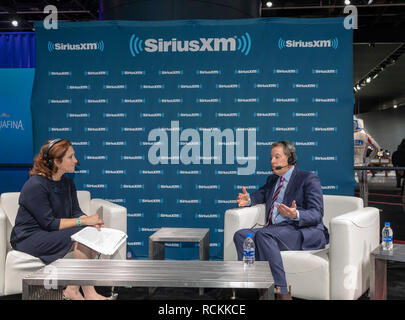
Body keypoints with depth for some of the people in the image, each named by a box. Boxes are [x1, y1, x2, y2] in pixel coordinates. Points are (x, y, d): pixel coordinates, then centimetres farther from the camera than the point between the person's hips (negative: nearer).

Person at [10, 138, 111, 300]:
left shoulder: (67, 183, 7)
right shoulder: (35, 186, -20)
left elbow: (76, 212, 4)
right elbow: (49, 223, -22)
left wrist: (92, 221, -18)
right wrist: (83, 221, -24)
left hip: (52, 233, 8)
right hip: (29, 237, -8)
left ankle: (72, 290, -12)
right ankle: (88, 293, -16)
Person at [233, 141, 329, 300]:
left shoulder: (308, 179, 2)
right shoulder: (272, 179, 23)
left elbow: (316, 214, -7)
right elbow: (261, 194, 40)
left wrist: (296, 214, -29)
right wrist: (248, 199, 14)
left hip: (305, 232, -7)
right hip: (275, 231, 7)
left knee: (263, 234, -33)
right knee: (240, 235, -16)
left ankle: (280, 290, -32)